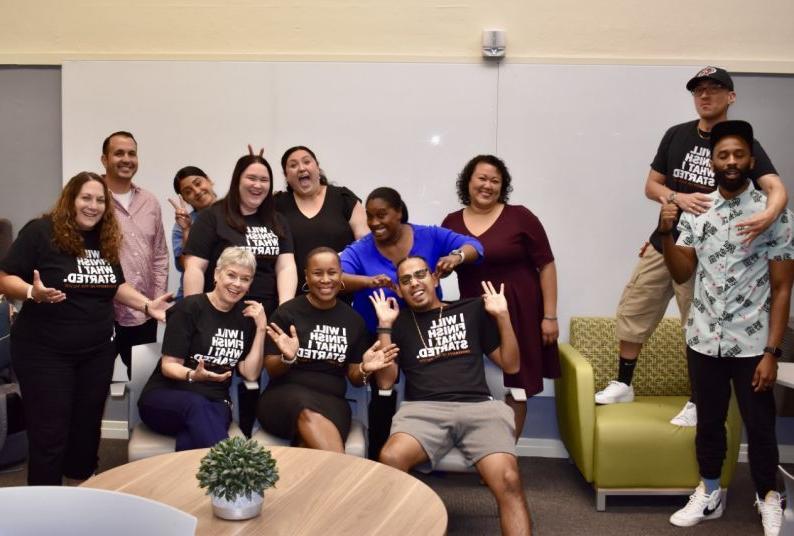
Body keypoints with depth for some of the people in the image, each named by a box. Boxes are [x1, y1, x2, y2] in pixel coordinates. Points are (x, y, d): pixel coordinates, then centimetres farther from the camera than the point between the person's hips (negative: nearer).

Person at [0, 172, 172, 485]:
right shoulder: (40, 232, -11)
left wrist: (147, 305, 4)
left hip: (97, 352, 6)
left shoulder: (106, 239, 8)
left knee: (87, 428, 15)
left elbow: (116, 287, 18)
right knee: (49, 434, -1)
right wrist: (33, 292, -31)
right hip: (45, 352, -6)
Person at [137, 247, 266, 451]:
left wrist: (261, 328, -6)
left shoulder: (246, 316, 9)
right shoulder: (190, 308, -5)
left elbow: (250, 374, 2)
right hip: (166, 396, -3)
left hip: (214, 403, 3)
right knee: (196, 404, -40)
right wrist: (192, 375, -30)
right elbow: (168, 366, -8)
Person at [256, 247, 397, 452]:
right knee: (309, 414, -38)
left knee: (312, 445, -35)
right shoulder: (287, 313, 1)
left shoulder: (353, 320, 10)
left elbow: (354, 377, 15)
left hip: (332, 401, 2)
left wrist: (364, 369, -8)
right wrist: (287, 358, -20)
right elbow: (271, 370, 3)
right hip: (286, 396, -1)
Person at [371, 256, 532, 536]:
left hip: (478, 406, 0)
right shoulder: (399, 321, 19)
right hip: (424, 408, 0)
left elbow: (511, 365, 18)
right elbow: (385, 381, 9)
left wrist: (502, 316, 7)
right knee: (389, 460, -34)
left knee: (508, 480, -30)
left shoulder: (472, 310, 19)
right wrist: (385, 326, 4)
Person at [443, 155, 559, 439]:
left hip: (519, 312, -2)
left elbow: (546, 266, -5)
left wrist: (549, 316, -7)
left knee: (516, 386, 7)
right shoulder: (451, 223, 4)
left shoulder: (520, 217, -6)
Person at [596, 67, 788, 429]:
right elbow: (651, 186, 7)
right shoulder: (676, 135, 5)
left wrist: (769, 214, -41)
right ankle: (623, 385, 24)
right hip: (663, 244, 4)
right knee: (633, 314, 8)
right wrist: (677, 198, -15)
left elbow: (776, 187, -18)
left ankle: (697, 404, 19)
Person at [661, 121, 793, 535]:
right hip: (704, 340, 3)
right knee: (708, 422, 16)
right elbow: (681, 274, 3)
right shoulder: (695, 211, 2)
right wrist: (666, 233, -14)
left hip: (751, 343, -3)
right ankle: (709, 494, 32)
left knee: (759, 426, 9)